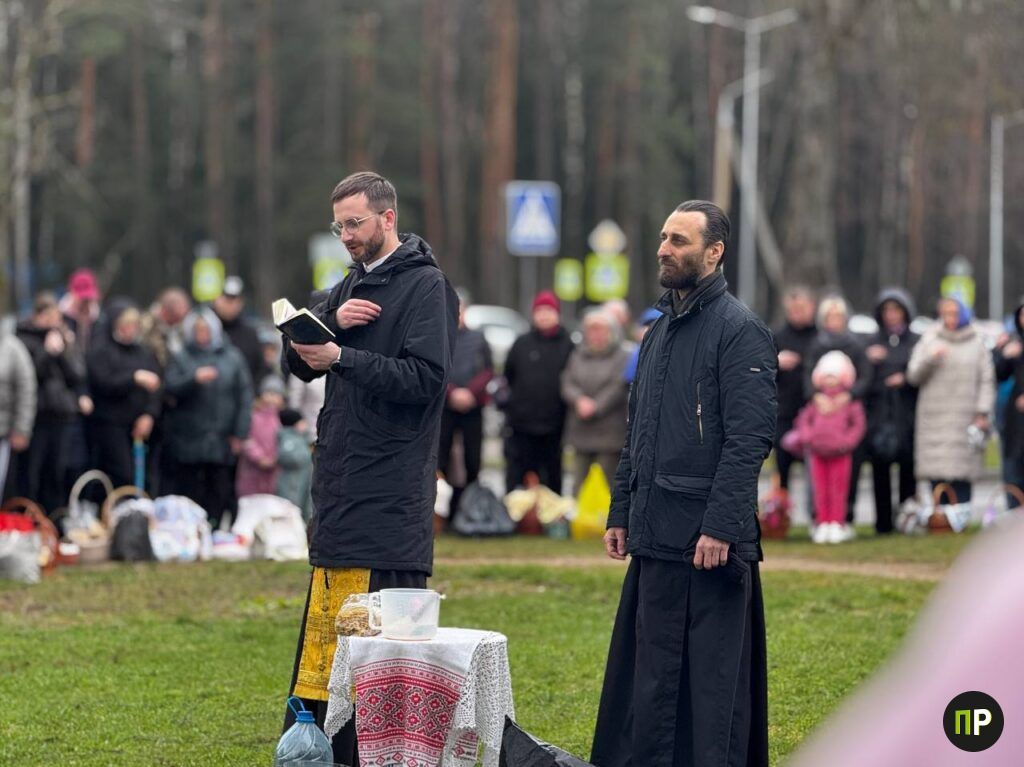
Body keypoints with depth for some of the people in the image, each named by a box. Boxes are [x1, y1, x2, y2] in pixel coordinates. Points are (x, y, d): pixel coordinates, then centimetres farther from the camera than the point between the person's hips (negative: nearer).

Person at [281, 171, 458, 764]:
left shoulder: (426, 287, -7)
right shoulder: (355, 284, 18)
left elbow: (425, 379, -18)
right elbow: (299, 363, 12)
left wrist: (341, 357, -22)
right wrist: (331, 321, -7)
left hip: (390, 495, -8)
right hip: (342, 488, 9)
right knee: (329, 628, 10)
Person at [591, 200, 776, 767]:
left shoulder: (740, 331, -8)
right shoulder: (659, 333, 18)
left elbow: (749, 439, -16)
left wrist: (720, 527, -21)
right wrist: (621, 514, 15)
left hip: (708, 542, -8)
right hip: (654, 539, 8)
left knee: (712, 676, -4)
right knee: (649, 676, 10)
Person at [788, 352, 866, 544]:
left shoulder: (851, 404, -1)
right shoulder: (815, 403, 7)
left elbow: (858, 425, -3)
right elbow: (802, 421, 9)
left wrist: (846, 440, -14)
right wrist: (807, 437, -7)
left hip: (840, 454, -3)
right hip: (818, 454, 3)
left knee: (838, 490, 0)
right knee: (821, 491, 7)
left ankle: (837, 524, 5)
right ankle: (822, 524, 13)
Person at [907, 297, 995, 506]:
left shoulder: (977, 342, 8)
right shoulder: (929, 339, 10)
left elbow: (987, 380, 6)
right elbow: (913, 375, 6)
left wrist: (982, 413, -3)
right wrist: (930, 359, -12)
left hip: (965, 419, -1)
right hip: (934, 418, 1)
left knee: (961, 479, -7)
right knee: (937, 479, -6)